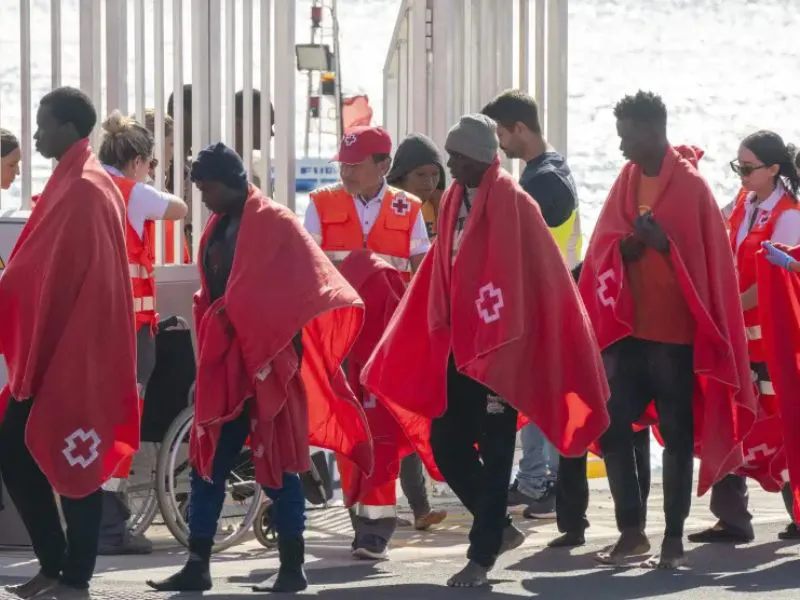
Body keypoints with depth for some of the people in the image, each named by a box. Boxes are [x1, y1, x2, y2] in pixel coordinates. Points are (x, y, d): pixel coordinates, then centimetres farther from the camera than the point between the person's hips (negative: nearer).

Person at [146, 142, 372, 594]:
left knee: (276, 465, -2)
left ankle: (293, 569, 5)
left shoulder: (273, 222, -8)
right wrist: (207, 360, 10)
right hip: (223, 364, 7)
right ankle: (197, 566, 7)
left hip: (266, 363, -7)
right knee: (207, 464, 4)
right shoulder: (219, 227, 14)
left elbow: (310, 289, -12)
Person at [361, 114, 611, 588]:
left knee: (493, 454, -1)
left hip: (497, 349, -7)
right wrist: (439, 334, 11)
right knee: (445, 445, 7)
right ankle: (498, 527, 24)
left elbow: (522, 276, -14)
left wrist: (503, 350, -16)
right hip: (457, 346, 7)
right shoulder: (455, 201, 10)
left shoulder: (511, 203, -11)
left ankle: (482, 555, 5)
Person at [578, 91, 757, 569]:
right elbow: (603, 246, 11)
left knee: (676, 432, -1)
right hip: (628, 327, 6)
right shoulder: (628, 180, 10)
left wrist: (663, 243, -22)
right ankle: (632, 530, 12)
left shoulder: (690, 184, -7)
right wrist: (625, 247, -10)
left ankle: (674, 538, 5)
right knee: (612, 426, 2)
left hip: (675, 330, -6)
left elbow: (706, 257, -7)